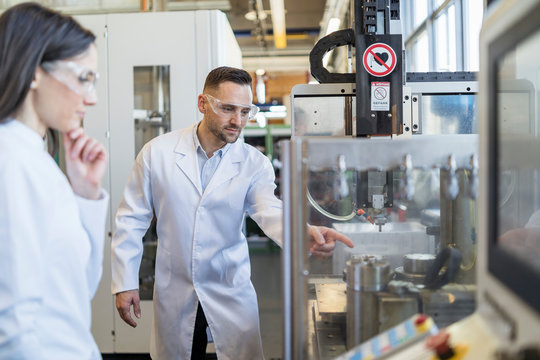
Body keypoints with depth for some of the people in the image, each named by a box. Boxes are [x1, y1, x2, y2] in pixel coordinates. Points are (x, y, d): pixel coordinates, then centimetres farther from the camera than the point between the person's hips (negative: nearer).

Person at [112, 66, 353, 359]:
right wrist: (124, 283, -3)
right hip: (174, 294, 0)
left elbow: (270, 210, -22)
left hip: (232, 294, 0)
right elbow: (132, 219, -1)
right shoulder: (157, 152, -6)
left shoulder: (254, 163, -6)